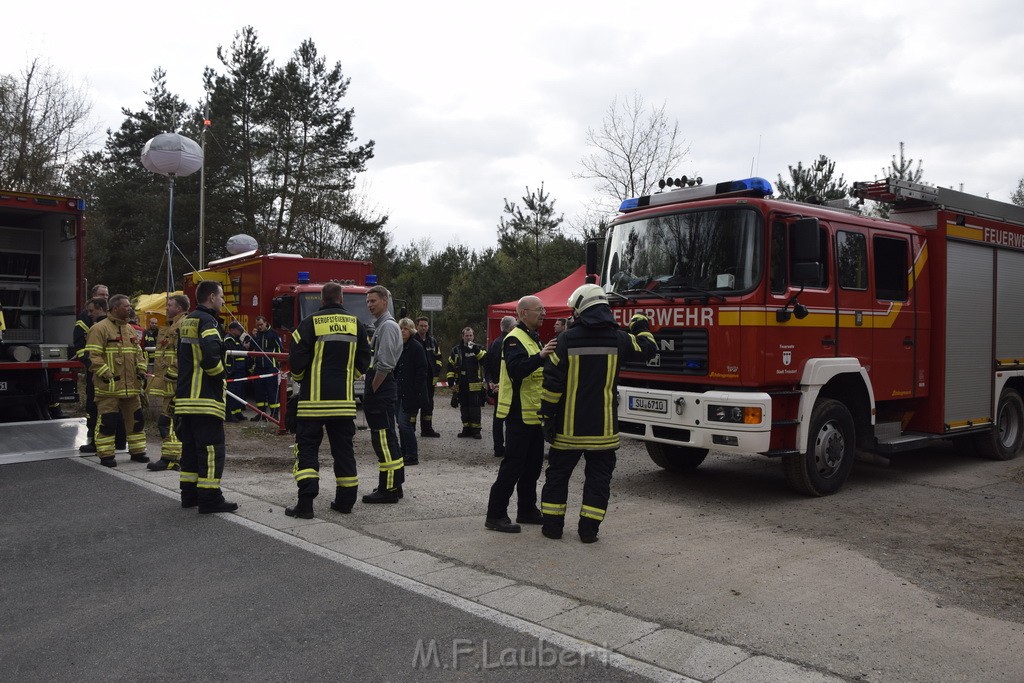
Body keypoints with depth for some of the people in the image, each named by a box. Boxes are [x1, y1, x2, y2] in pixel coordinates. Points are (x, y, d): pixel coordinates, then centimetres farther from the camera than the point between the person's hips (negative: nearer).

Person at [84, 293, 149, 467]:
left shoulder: (130, 329, 17)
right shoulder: (99, 329, -8)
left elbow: (139, 352, 23)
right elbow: (93, 355, -13)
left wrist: (141, 370, 9)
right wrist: (106, 375, -18)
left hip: (131, 386, 7)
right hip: (109, 386, -7)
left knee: (136, 418, 11)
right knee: (107, 420, -2)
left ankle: (137, 451, 22)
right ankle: (106, 455, 8)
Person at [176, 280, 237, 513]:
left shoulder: (186, 322, 18)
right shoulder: (207, 322, -12)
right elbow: (211, 353, -27)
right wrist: (219, 373, -10)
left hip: (185, 396, 10)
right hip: (205, 398, -10)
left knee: (190, 447, 15)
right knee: (211, 449, -6)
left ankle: (189, 494, 22)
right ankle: (209, 498, -5)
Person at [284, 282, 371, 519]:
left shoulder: (311, 322, -7)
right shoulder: (355, 324, 5)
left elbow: (297, 361, -9)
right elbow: (364, 361, 9)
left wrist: (299, 378, 12)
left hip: (314, 398, -3)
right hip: (344, 400, 3)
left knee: (307, 448, 3)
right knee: (343, 449, 12)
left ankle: (306, 502, -5)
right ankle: (345, 500, 16)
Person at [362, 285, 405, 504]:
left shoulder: (388, 326, -12)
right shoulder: (380, 325, 20)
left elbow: (384, 364, -21)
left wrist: (373, 389, -14)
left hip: (382, 388, -11)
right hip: (380, 388, 11)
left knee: (383, 438, -8)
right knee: (387, 438, 14)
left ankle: (388, 489, -5)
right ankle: (394, 484, 21)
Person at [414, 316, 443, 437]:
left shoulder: (432, 341, 11)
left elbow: (438, 358, 17)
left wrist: (436, 374, 7)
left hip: (429, 378, 6)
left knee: (428, 404, 12)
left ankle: (427, 429, 21)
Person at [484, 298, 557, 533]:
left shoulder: (533, 338, 19)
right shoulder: (515, 339, -13)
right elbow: (517, 370, -30)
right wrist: (540, 356, -41)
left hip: (533, 414, 10)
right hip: (519, 414, -10)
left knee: (533, 465, 15)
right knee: (513, 465, -7)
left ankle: (527, 510, 26)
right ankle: (495, 515, -1)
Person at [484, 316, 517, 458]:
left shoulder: (493, 343, 11)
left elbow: (486, 365, 11)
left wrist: (490, 381, 5)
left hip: (496, 386, 8)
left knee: (497, 417, 12)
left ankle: (498, 448, 18)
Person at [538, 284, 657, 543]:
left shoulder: (567, 339, -9)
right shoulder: (619, 339, -4)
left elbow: (552, 381, -10)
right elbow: (648, 349, 13)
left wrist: (547, 416, -3)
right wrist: (640, 324, 29)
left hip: (568, 426, -1)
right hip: (603, 426, 1)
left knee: (558, 473, 14)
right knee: (598, 478, 11)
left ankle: (552, 524, 18)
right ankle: (588, 529, 11)